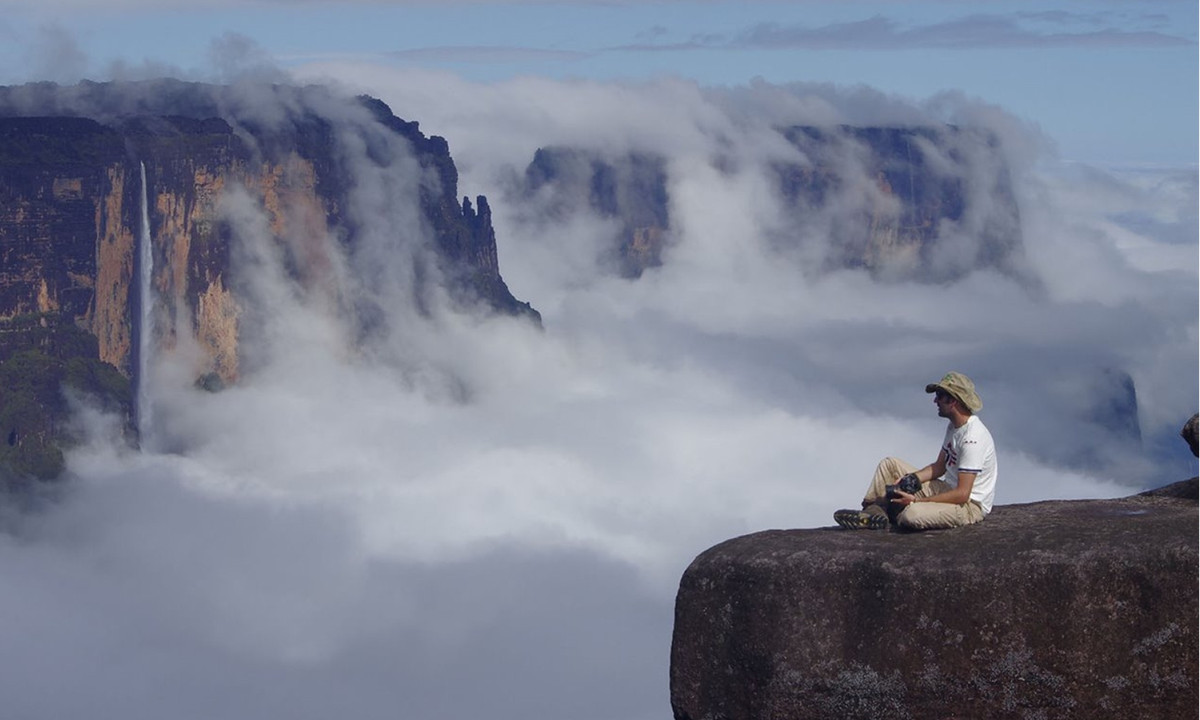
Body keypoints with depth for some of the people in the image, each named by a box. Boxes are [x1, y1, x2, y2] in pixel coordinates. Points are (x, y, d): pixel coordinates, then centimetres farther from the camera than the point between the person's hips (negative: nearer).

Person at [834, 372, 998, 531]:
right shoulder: (954, 426, 8)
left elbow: (962, 494, -28)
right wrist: (910, 478, -3)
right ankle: (873, 512, -4)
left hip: (970, 504, -10)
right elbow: (940, 466, 17)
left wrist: (916, 501, -24)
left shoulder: (972, 437, -25)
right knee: (889, 464, 9)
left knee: (913, 515, -36)